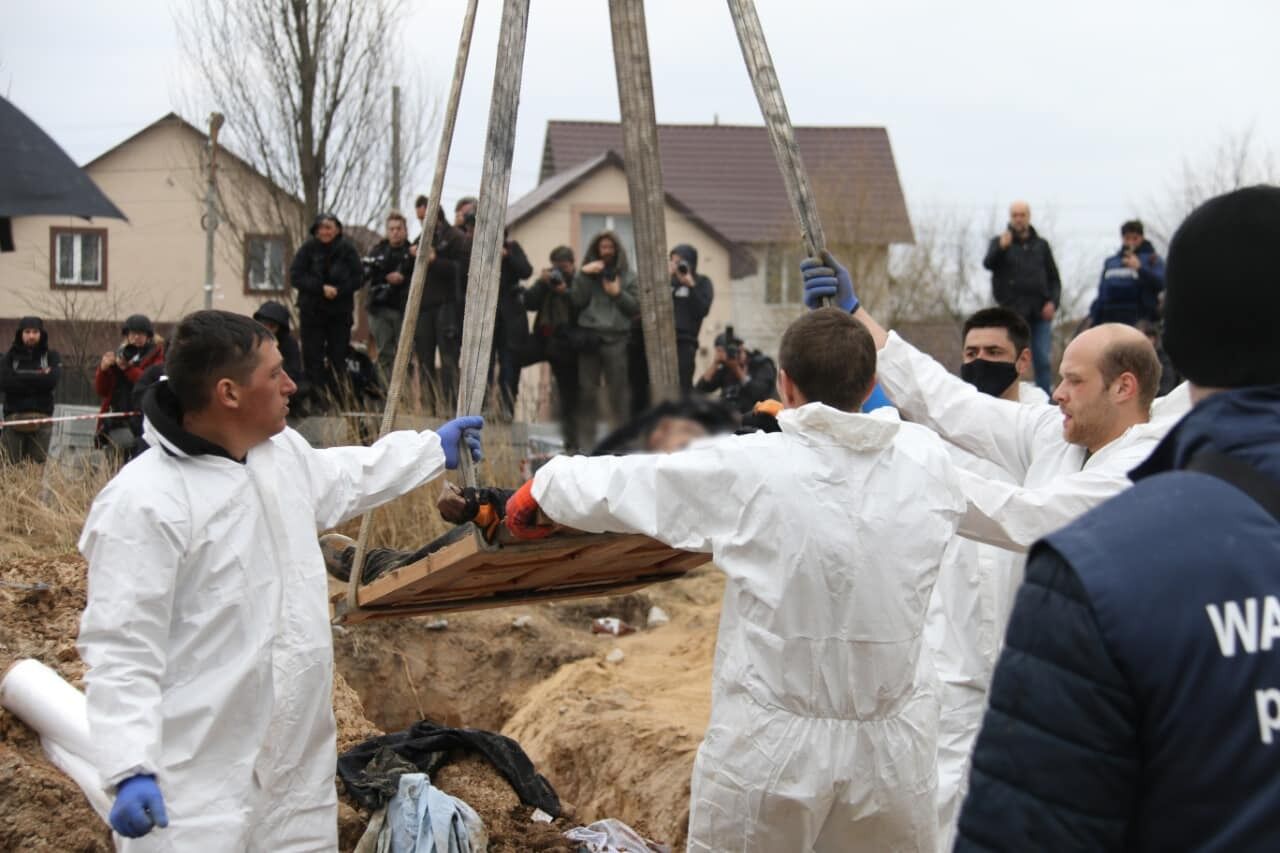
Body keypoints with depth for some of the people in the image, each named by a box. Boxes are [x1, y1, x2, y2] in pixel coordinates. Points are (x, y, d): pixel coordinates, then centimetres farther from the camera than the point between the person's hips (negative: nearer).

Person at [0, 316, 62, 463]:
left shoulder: (51, 356, 10)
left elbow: (51, 381, -8)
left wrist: (21, 377, -3)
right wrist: (38, 377, -7)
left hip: (41, 419, 0)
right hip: (14, 418, 0)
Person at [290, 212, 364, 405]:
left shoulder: (347, 249, -1)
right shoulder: (308, 249, -2)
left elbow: (358, 278, -4)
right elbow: (295, 276, -8)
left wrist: (338, 290, -19)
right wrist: (321, 288, -19)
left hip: (341, 312, 0)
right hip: (312, 311, 0)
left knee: (338, 356, 1)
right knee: (312, 357, -3)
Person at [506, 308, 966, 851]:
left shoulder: (750, 470, -13)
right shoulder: (925, 462, -5)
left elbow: (615, 484, 0)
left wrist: (541, 488, 21)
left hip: (770, 745, -2)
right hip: (891, 748, 3)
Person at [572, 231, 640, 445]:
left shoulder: (627, 275, 12)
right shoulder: (585, 273, 14)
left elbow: (636, 307, 6)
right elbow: (576, 300, 1)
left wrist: (618, 293, -7)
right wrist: (584, 275, -7)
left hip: (616, 338, -1)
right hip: (589, 336, 1)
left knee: (618, 390, -4)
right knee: (587, 390, 0)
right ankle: (585, 441, 4)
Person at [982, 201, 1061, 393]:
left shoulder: (1041, 245, 15)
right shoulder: (1000, 241, 6)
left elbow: (1054, 278, 17)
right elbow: (988, 263, -14)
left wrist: (1053, 302, 0)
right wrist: (1001, 248, -35)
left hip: (1040, 313, 2)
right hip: (1013, 312, -2)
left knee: (1042, 361, -1)